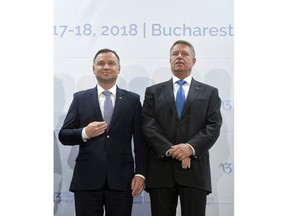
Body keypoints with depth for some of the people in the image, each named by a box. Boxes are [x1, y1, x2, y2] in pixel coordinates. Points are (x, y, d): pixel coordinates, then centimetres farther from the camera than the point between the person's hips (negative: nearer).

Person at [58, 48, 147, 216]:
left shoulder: (132, 100, 7)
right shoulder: (80, 98, 8)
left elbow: (140, 141, 5)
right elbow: (64, 135, 6)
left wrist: (140, 173, -4)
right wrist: (85, 133, -13)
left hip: (121, 179, 0)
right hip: (87, 179, 0)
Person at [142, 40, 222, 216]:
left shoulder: (209, 93, 12)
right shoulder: (153, 92, 13)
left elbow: (214, 126, 1)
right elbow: (148, 125, 0)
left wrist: (191, 147, -15)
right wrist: (170, 150, -14)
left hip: (195, 170, 0)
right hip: (161, 169, 1)